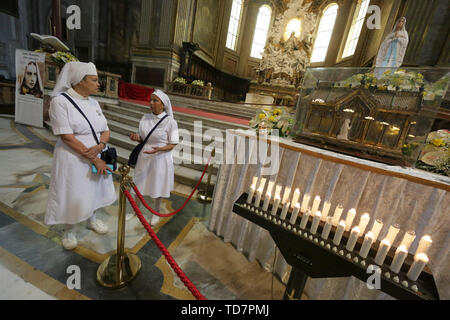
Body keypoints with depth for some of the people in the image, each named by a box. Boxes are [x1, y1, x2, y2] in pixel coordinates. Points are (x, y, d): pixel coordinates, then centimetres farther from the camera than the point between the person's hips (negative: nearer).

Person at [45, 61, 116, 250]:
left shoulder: (93, 103, 6)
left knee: (92, 191, 20)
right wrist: (94, 159, -20)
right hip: (74, 159, -5)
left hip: (97, 158, 6)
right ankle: (69, 231, 34)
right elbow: (67, 137, -19)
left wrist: (100, 146, -17)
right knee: (71, 195, 9)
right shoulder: (60, 101, -13)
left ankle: (91, 220, 44)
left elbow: (106, 130, 5)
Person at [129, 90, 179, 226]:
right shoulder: (145, 118, 1)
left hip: (160, 159, -4)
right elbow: (142, 139, 10)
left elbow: (172, 144, -11)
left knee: (158, 187, 13)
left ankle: (156, 213, 38)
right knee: (139, 185, 18)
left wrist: (159, 149, -28)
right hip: (144, 157, 4)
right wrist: (136, 137, -12)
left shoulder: (170, 121, -13)